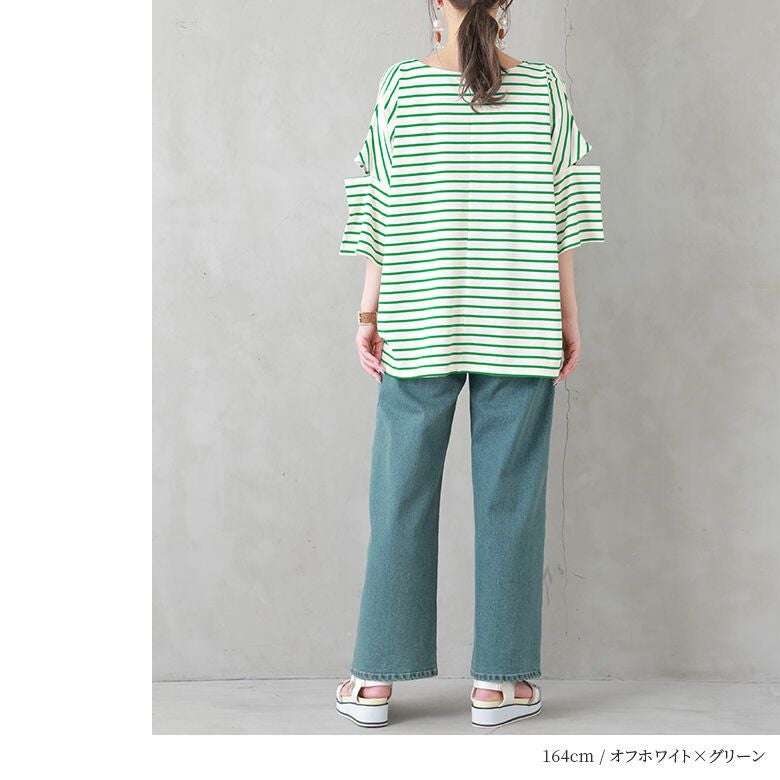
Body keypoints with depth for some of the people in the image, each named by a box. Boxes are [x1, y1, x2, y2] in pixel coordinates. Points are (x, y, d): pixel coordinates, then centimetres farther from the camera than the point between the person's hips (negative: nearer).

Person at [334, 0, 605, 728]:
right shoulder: (544, 89, 0)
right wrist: (569, 315, 8)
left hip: (419, 327, 0)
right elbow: (562, 215, 0)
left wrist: (368, 313, 6)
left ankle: (376, 678, 15)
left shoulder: (401, 85, -2)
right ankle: (496, 681, 14)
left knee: (402, 493, 8)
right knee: (509, 496, 7)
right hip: (520, 329, 0)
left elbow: (378, 214, -1)